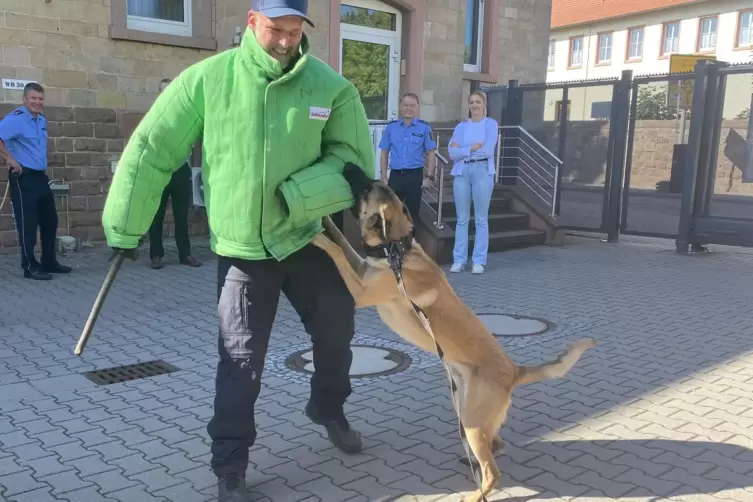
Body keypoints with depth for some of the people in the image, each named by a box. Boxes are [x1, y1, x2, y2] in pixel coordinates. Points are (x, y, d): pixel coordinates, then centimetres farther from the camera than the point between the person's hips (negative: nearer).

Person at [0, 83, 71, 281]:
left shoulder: (42, 119, 13)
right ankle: (30, 267, 6)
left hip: (41, 176, 9)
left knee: (50, 220, 13)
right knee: (27, 223, -3)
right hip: (23, 178, -9)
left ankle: (49, 262, 25)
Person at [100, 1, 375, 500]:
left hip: (310, 237, 3)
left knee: (336, 329, 17)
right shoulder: (206, 79, -10)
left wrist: (296, 197, -23)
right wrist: (125, 228, -3)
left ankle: (329, 409, 47)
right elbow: (151, 151, -5)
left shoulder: (331, 87, -8)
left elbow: (354, 158, -8)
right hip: (241, 249, -2)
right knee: (241, 360, 1)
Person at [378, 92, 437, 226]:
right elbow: (384, 153, 8)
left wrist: (430, 177, -4)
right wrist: (384, 177, 4)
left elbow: (431, 153, 2)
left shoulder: (424, 127, -2)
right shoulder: (391, 127, 4)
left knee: (412, 211, 8)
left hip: (414, 175, -1)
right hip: (395, 175, 2)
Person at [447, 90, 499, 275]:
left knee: (481, 219, 1)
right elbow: (452, 152, 0)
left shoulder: (491, 124, 4)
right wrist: (473, 148, -10)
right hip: (461, 172, 3)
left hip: (482, 171, -2)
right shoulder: (461, 126, 12)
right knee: (462, 218, 4)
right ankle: (459, 260, 9)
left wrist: (463, 150, -3)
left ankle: (479, 261, 5)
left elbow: (488, 150, -10)